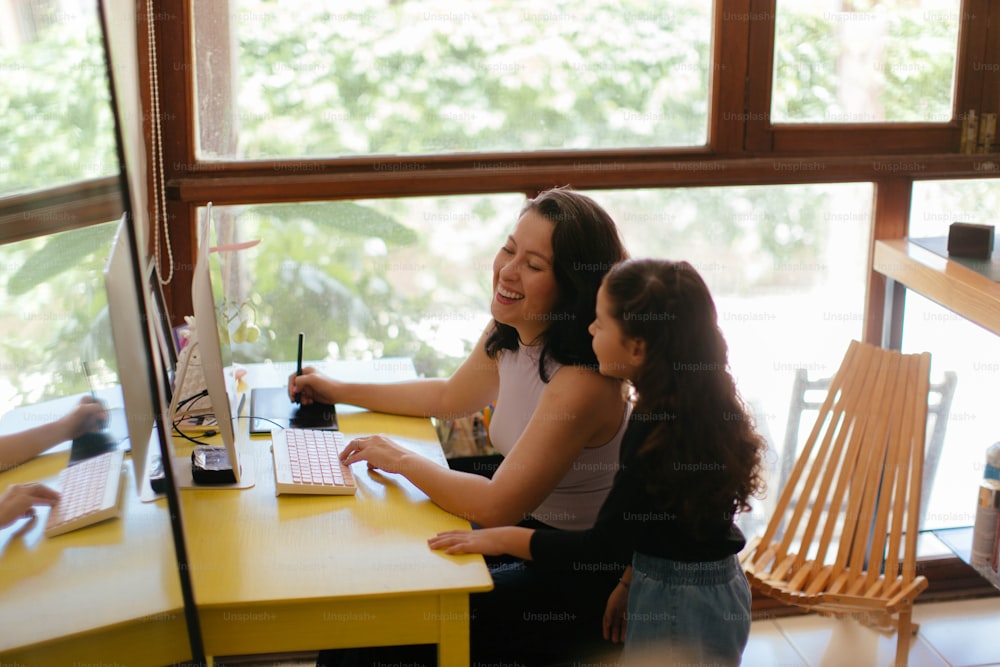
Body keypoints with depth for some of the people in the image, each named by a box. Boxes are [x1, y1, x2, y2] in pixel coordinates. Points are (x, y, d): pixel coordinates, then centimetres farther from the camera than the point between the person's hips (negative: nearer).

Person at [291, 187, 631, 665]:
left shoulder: (582, 382, -30)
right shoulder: (508, 335, -3)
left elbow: (495, 505, -28)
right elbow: (450, 397, 18)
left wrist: (399, 459, -16)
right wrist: (337, 391, 18)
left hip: (576, 572, -8)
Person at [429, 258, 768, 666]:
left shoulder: (657, 427, -27)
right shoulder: (698, 404, 0)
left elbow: (605, 544, -22)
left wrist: (502, 539, -17)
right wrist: (631, 581, 16)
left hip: (678, 602, -8)